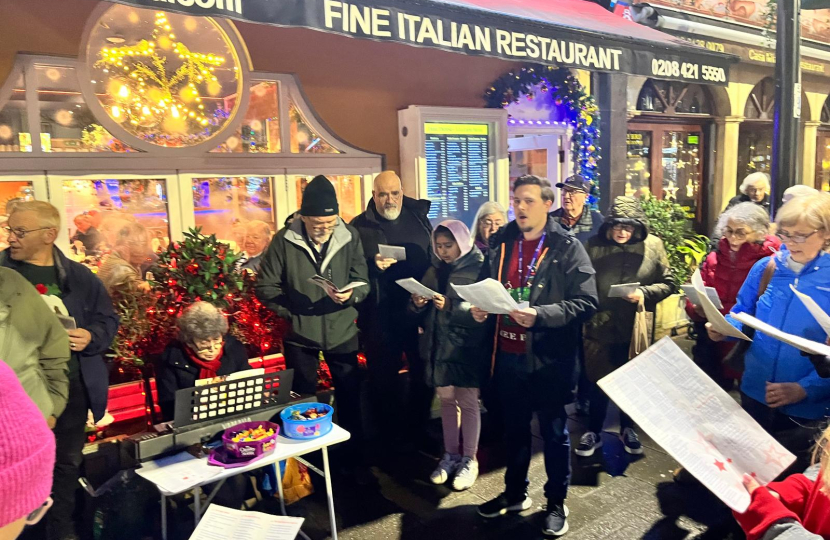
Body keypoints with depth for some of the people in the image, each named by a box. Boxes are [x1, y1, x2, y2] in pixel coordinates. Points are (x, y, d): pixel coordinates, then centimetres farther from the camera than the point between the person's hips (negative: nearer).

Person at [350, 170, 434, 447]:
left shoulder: (419, 219, 8)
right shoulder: (359, 226, -1)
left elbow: (435, 259, 12)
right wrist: (372, 266, -22)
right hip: (379, 315, -2)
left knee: (424, 372, 10)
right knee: (383, 377, 8)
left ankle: (418, 429, 30)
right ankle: (388, 435, 26)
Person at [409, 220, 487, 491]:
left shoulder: (478, 269, -7)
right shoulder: (435, 271, 11)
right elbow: (423, 314, 14)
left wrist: (450, 307, -26)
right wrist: (417, 304, -9)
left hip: (467, 348, -5)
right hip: (439, 346, 6)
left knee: (468, 402, 3)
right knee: (446, 401, 14)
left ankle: (469, 460, 18)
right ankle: (450, 455, 27)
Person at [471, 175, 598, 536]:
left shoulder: (567, 248, -9)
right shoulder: (501, 244, 7)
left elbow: (586, 303, -15)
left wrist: (540, 314, -26)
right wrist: (478, 307, -5)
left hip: (549, 357, -5)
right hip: (509, 355, 5)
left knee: (554, 432, 11)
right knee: (514, 428, 19)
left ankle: (556, 503, 30)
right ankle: (515, 493, 38)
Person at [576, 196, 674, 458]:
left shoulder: (653, 245, -5)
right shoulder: (595, 245, -7)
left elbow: (668, 283, 0)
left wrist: (644, 293, -17)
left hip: (636, 328, 1)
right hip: (600, 326, -1)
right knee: (598, 381, 10)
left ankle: (628, 429, 38)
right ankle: (593, 432, 28)